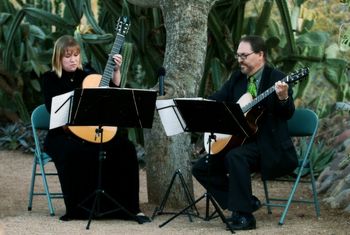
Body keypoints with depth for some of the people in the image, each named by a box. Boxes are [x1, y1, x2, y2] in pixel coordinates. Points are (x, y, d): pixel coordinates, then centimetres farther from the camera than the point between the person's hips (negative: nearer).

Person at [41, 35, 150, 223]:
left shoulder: (87, 73, 14)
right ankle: (76, 208, -23)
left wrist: (116, 71, 1)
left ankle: (130, 207, -17)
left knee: (125, 147, -21)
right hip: (63, 134, -4)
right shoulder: (50, 79, 2)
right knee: (71, 151, -39)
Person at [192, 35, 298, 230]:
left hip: (268, 146, -8)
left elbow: (288, 114, -17)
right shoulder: (237, 78, 11)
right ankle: (247, 201, 3)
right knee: (201, 168, 2)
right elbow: (217, 99, 11)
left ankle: (244, 215, -30)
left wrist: (283, 97, -39)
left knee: (235, 156, -35)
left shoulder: (276, 78, -10)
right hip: (240, 141, 8)